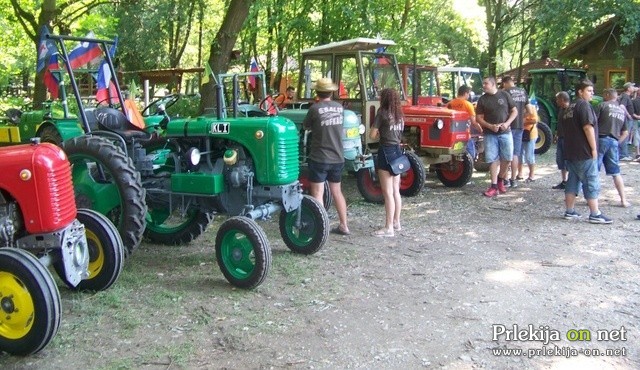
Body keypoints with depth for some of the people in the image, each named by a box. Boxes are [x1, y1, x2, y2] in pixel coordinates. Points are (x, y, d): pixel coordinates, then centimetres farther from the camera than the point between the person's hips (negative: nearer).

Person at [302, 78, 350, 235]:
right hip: (337, 158, 6)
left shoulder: (315, 108, -12)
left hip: (319, 159, -5)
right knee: (337, 192, 17)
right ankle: (344, 226, 22)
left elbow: (306, 126, 3)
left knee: (317, 194, 0)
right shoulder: (339, 107, 4)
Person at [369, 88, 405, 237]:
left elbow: (372, 135, -9)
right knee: (396, 191, 15)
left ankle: (389, 227, -2)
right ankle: (396, 222, 24)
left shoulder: (382, 112, -10)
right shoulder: (399, 115, 10)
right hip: (397, 151, 8)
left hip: (386, 152, -8)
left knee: (388, 193, -5)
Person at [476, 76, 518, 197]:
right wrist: (490, 126, -13)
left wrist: (507, 123, -10)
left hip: (505, 132, 0)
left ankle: (500, 179, 23)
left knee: (507, 158, 0)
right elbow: (479, 118, 2)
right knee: (492, 159, -3)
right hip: (490, 134, 0)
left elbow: (514, 111, 5)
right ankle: (494, 186, 2)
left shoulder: (505, 95, 2)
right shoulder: (482, 99, 3)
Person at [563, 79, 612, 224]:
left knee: (573, 181, 12)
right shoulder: (584, 105, -12)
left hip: (571, 152, 9)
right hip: (584, 152, -9)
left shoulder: (572, 107, 16)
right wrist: (594, 148, -16)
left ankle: (569, 212, 15)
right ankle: (595, 214, 0)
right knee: (592, 183, -3)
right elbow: (588, 127, -20)